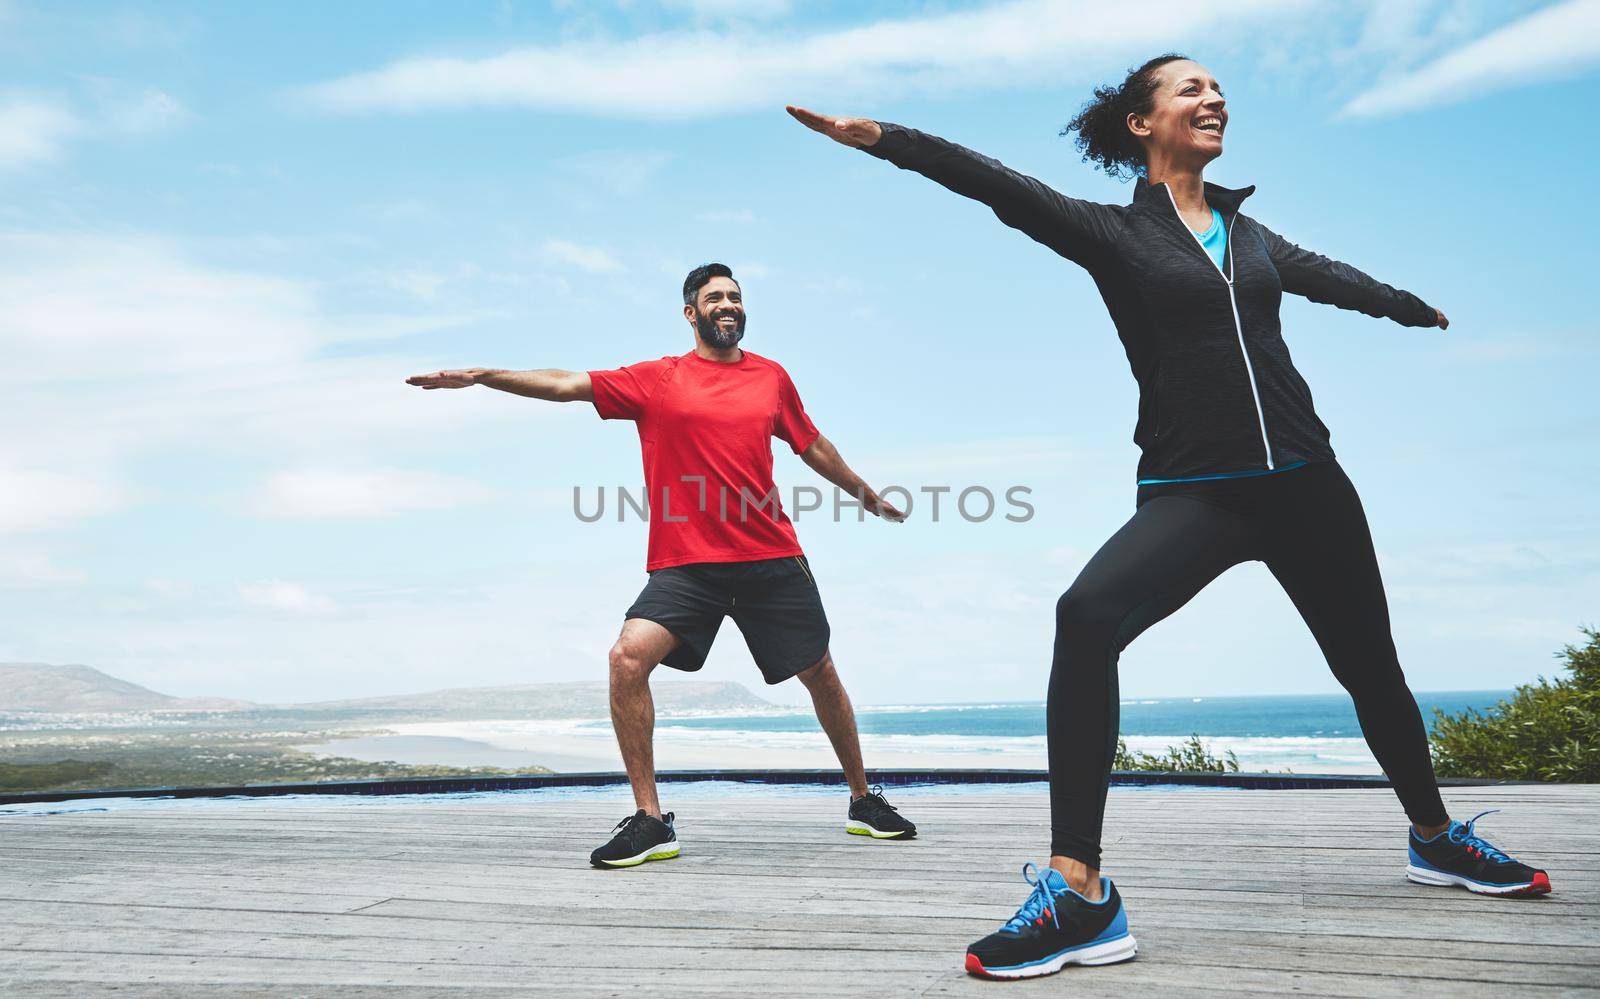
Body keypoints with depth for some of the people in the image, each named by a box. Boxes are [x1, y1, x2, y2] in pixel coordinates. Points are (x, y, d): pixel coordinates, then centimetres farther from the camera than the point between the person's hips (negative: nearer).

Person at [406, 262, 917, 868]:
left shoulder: (771, 377, 10)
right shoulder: (658, 380, 4)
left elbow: (815, 448, 24)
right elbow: (568, 385, -4)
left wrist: (870, 499, 35)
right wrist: (482, 376, -14)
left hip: (773, 561, 2)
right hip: (686, 563, -2)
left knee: (821, 675, 9)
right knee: (628, 657, -23)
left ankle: (864, 802, 31)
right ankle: (650, 822, -13)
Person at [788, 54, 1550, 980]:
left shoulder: (1249, 231, 15)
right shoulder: (1113, 232, 2)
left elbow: (1330, 276, 34)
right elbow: (1003, 187, -13)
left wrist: (1415, 307, 54)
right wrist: (881, 135, -26)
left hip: (1306, 483, 5)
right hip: (1190, 493, -5)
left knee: (1371, 665, 15)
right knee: (1086, 617, -32)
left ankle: (1438, 838, 44)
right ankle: (1081, 896, -28)